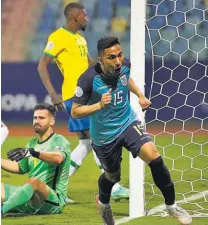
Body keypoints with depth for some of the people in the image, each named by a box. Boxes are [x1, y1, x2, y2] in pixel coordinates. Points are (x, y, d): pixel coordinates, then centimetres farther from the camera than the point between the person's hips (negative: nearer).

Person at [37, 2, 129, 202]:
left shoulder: (80, 38, 17)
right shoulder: (58, 37, -10)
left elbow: (90, 64, 27)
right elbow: (42, 66, -12)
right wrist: (52, 94, -21)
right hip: (75, 96, -10)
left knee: (86, 144, 9)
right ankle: (112, 188, -7)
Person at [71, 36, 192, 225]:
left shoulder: (124, 66, -12)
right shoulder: (89, 79, -27)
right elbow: (75, 112, -21)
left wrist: (140, 95, 4)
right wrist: (99, 105, -35)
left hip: (128, 123, 3)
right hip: (104, 135, -3)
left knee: (153, 156, -21)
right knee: (113, 176, 18)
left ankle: (171, 205, -5)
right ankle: (103, 202, 55)